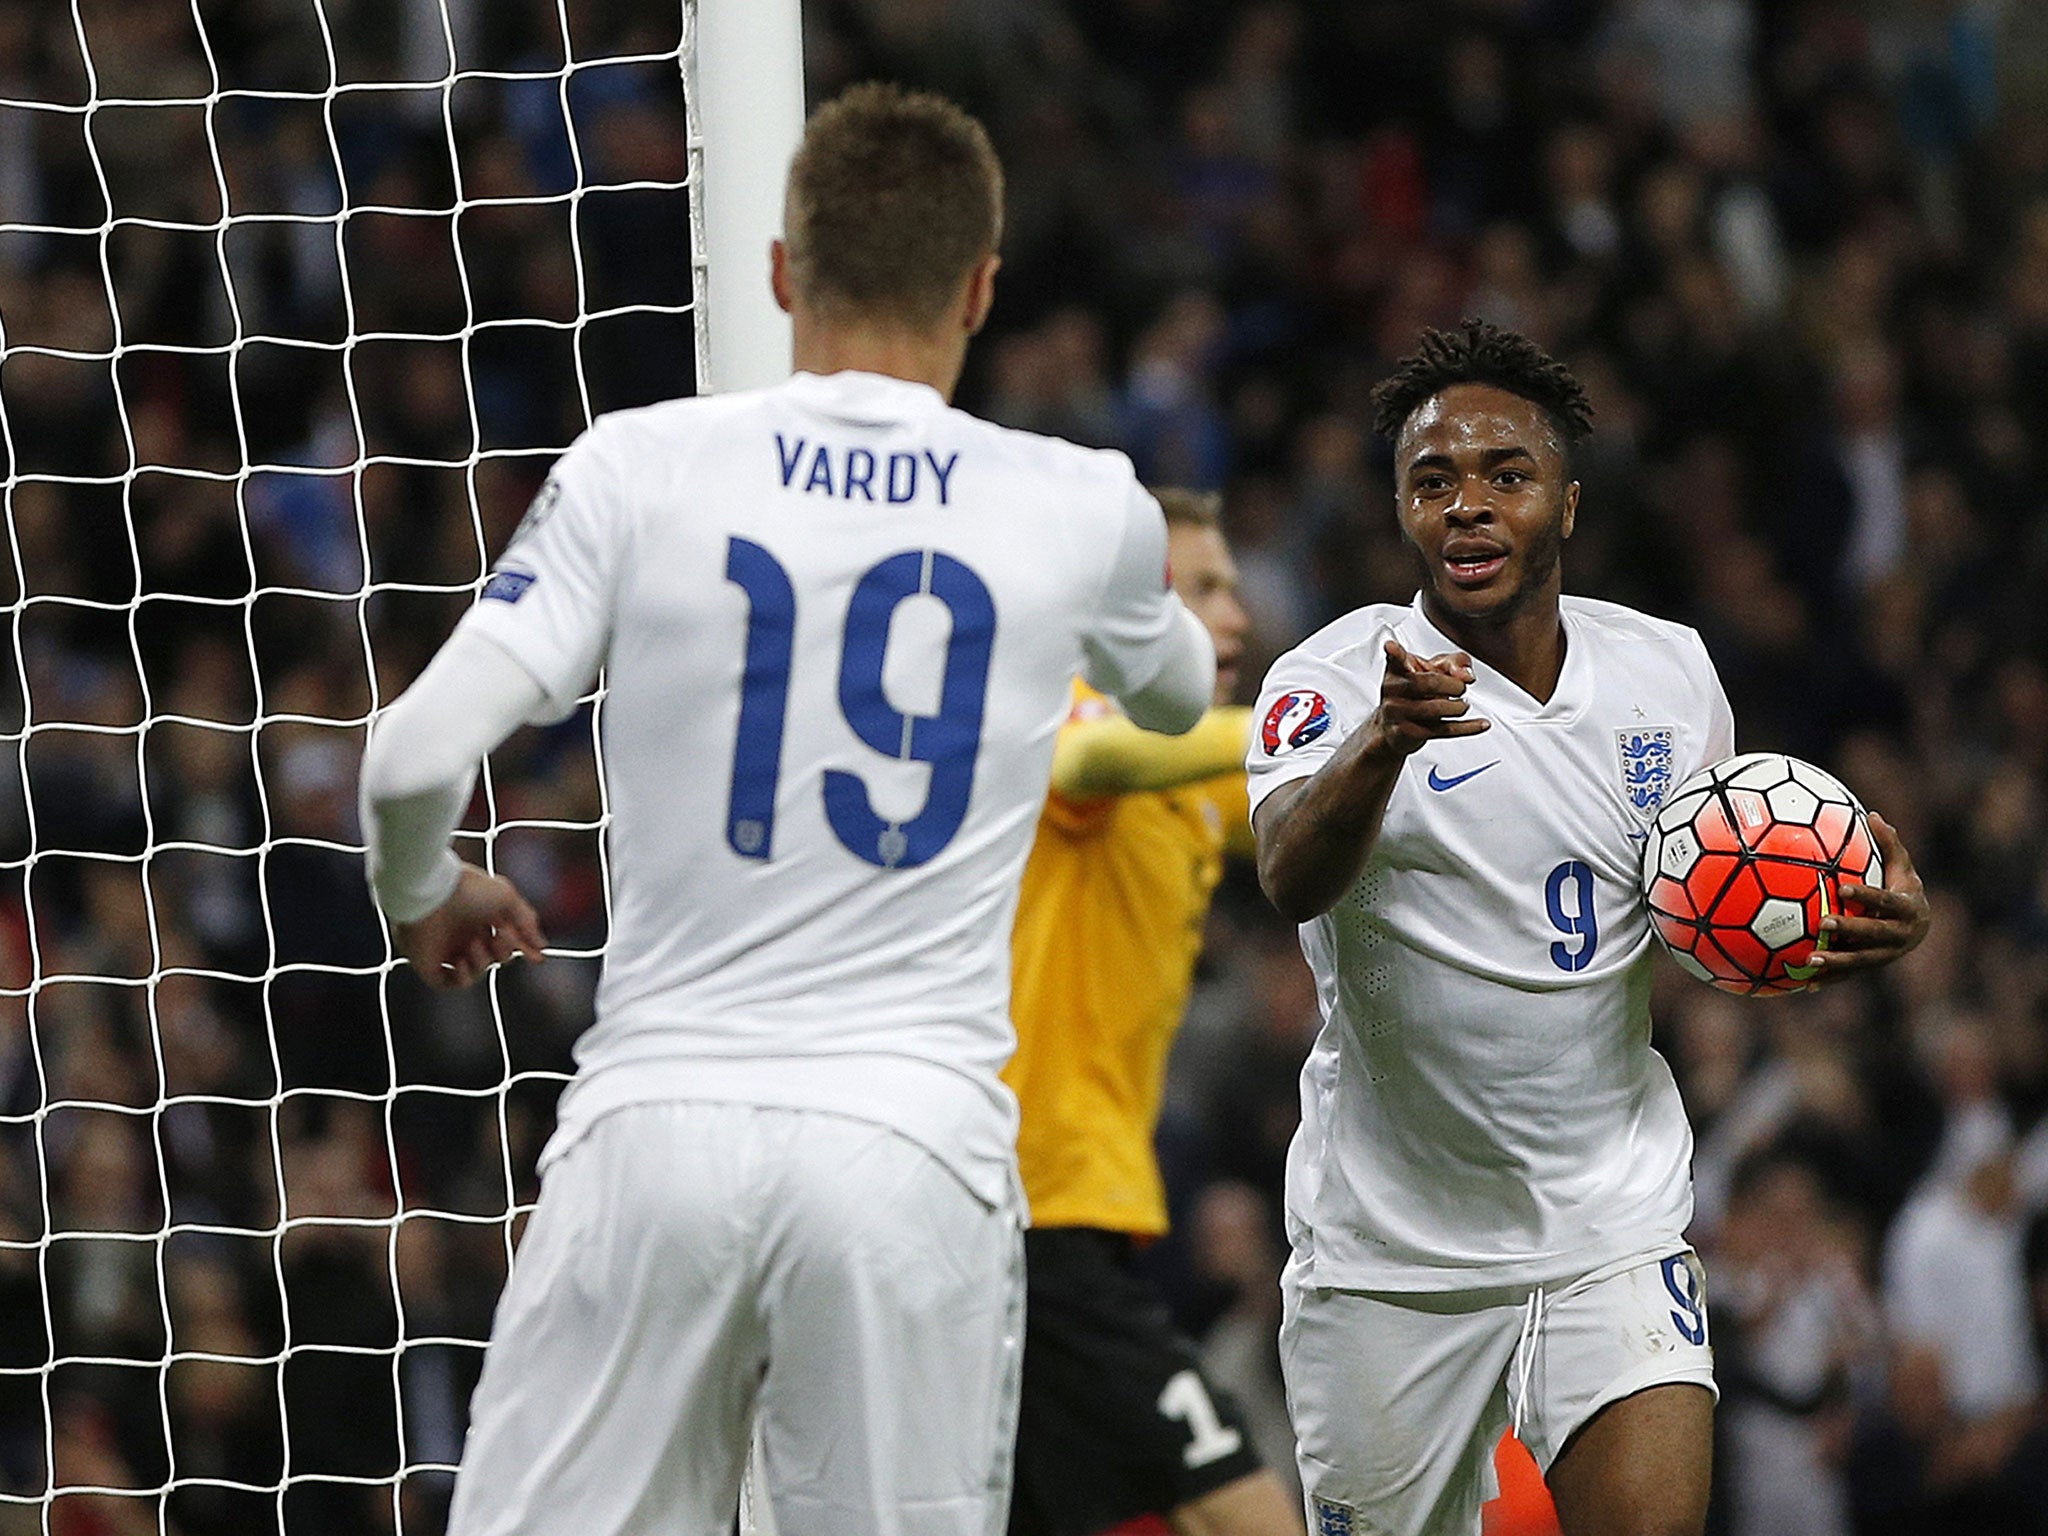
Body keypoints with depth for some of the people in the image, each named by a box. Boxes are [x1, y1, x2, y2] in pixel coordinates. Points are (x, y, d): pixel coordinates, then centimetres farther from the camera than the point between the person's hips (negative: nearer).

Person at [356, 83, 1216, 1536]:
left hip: (655, 1125, 0)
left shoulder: (640, 466, 0)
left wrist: (428, 898, 18)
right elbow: (1177, 694, 29)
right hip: (913, 1143, 0)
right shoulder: (1087, 510, 5)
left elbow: (417, 755, -5)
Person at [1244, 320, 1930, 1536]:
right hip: (1387, 1243, -1)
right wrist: (1381, 740, -51)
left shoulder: (1670, 673, 3)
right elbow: (1293, 877, -30)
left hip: (1614, 1224, 1)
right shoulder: (1334, 679, -10)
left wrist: (1875, 924, -4)